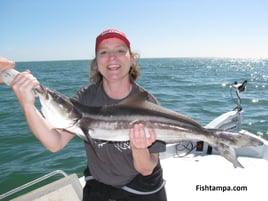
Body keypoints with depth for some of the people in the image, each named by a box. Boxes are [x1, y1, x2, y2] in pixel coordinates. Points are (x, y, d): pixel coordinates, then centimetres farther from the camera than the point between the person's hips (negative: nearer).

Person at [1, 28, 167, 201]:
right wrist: (27, 105, -37)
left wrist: (139, 148, -39)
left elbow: (146, 170, -18)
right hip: (97, 185, 2)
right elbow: (56, 143, -26)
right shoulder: (86, 97, -16)